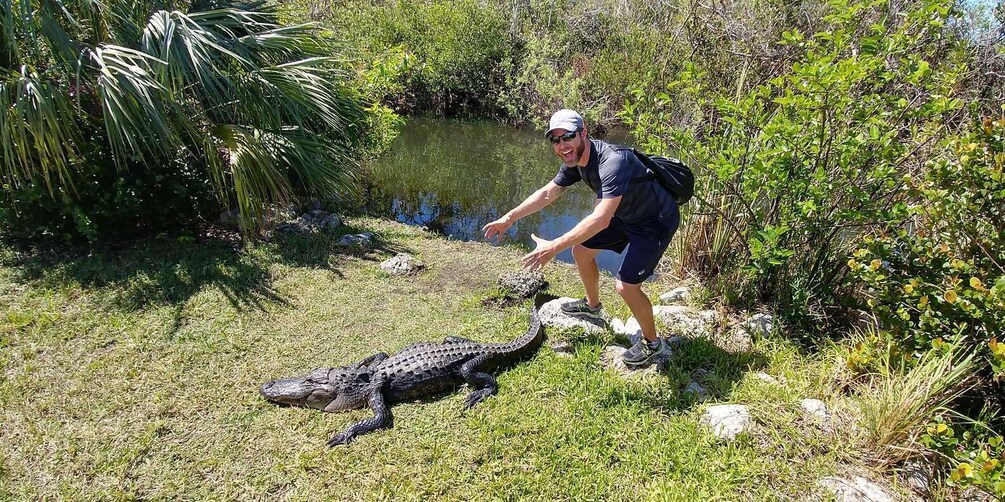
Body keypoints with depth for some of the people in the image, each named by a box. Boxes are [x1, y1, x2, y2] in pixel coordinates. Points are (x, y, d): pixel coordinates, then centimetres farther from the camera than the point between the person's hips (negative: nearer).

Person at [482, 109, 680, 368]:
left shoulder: (613, 161, -36)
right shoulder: (575, 159, -7)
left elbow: (601, 220, -44)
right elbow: (547, 193, 5)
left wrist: (554, 247, -46)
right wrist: (509, 218, 0)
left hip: (656, 221, -9)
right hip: (625, 215, 9)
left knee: (626, 285, -16)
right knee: (580, 248, 12)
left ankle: (652, 343, 10)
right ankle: (592, 305, 38)